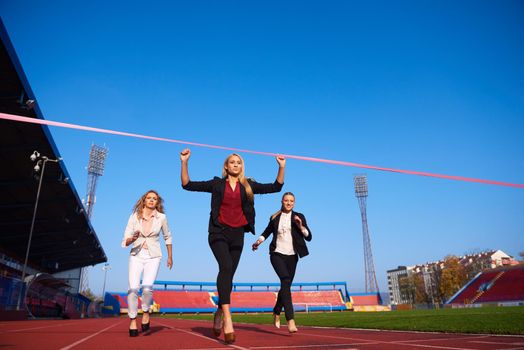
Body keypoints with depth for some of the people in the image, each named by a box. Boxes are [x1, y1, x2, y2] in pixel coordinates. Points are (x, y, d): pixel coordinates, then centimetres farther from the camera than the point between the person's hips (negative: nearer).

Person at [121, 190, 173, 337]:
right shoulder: (134, 217, -3)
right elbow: (125, 242, -3)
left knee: (147, 287, -21)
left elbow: (167, 237, 13)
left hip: (153, 257, -1)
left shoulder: (161, 217, -3)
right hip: (136, 256, 1)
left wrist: (170, 257, 17)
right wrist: (133, 238, -25)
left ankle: (146, 312, 9)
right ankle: (133, 320, 4)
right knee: (133, 288, -16)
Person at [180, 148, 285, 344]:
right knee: (226, 267, -25)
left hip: (237, 234, 3)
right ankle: (227, 317, -30)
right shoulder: (217, 184, 6)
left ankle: (219, 314, 26)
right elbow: (188, 185, 5)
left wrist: (282, 167, 2)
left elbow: (276, 187, 9)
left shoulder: (248, 185, 10)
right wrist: (184, 162, -3)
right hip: (219, 232, -3)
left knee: (228, 275, 6)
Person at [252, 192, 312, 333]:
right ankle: (290, 320, -30)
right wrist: (259, 241, 6)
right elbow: (267, 231, 22)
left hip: (291, 256, 2)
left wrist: (301, 226, -17)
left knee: (285, 285, 10)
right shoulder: (275, 218, 6)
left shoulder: (299, 216, 5)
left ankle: (276, 312, 38)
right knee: (286, 280, -23)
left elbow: (309, 237, 0)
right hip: (277, 254, -2)